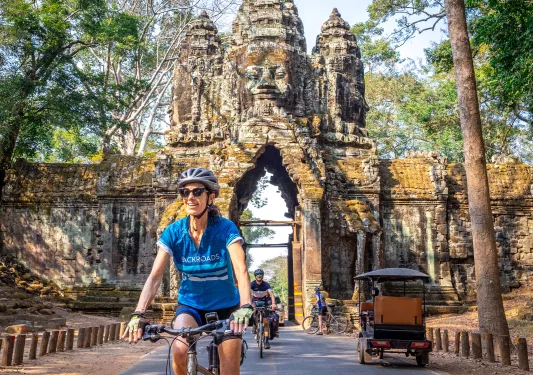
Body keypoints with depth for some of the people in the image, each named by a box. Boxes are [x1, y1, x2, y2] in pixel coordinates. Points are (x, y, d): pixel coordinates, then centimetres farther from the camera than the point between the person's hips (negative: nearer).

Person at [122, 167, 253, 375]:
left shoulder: (225, 228, -19)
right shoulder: (173, 232, -13)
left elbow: (241, 270, -30)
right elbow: (155, 276, -19)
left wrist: (245, 307, -48)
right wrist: (138, 314, -34)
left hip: (225, 306, -1)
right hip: (190, 304, 1)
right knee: (179, 353, -27)